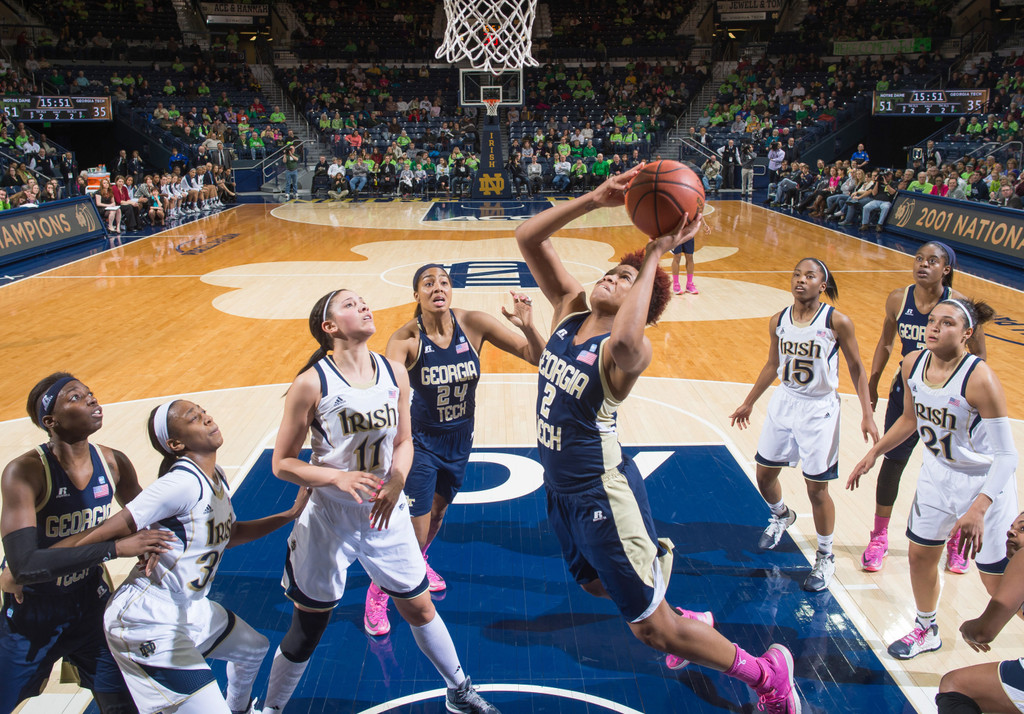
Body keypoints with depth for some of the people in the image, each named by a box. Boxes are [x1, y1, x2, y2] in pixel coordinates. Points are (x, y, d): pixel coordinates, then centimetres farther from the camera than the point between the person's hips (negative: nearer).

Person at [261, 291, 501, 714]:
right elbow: (282, 463, -11)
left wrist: (396, 481, -12)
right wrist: (337, 477, -26)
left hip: (387, 514, 4)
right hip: (330, 520, -3)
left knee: (419, 609, 17)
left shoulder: (394, 374, -4)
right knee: (306, 631, 10)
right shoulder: (312, 384, -17)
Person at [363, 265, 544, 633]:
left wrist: (527, 326, -34)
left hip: (460, 439, 4)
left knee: (439, 509, 27)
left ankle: (419, 562, 59)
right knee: (413, 532, -4)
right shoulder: (406, 338, -23)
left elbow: (536, 356, -14)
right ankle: (376, 594, 25)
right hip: (421, 441, -4)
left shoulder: (473, 323, -15)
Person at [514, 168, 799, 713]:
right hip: (560, 485, 9)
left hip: (602, 491, -8)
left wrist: (653, 259, -39)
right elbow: (527, 238, -7)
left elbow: (626, 341, -50)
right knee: (595, 583, 32)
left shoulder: (627, 350, -23)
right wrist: (596, 198, -18)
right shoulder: (569, 309, -2)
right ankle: (690, 622, 56)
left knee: (651, 628, 4)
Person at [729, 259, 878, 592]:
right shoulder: (778, 322, -3)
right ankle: (781, 516, 48)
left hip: (819, 410, -5)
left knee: (816, 489, 2)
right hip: (784, 403, 5)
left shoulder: (837, 322, -15)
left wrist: (867, 415, -11)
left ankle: (826, 558, 23)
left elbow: (856, 368, -6)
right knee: (764, 473, 14)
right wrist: (748, 403, 18)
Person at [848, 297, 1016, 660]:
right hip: (937, 473, 6)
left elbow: (1007, 454, -28)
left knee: (1000, 582, 3)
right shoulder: (913, 364, -10)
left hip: (985, 483, -6)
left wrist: (978, 509, -37)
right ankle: (926, 630, 42)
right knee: (920, 554, 18)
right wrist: (874, 453, 9)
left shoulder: (980, 378, -30)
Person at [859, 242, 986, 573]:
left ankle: (956, 541, 31)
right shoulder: (898, 299, -7)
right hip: (905, 391, 2)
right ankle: (879, 538, 24)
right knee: (892, 462, 7)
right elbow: (885, 342, 9)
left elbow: (979, 354, -5)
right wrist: (872, 385, 10)